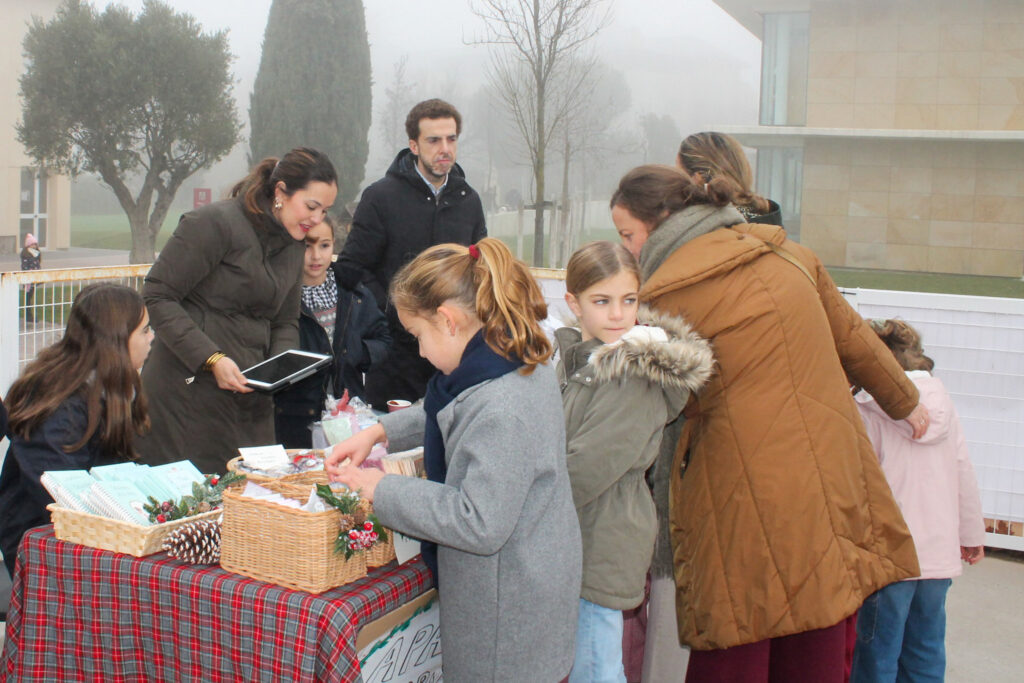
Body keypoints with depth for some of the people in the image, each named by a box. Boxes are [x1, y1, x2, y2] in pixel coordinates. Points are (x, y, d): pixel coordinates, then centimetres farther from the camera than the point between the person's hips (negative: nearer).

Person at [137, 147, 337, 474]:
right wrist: (212, 359, -19)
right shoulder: (214, 223, -11)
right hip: (190, 391, -7)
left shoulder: (292, 244, 14)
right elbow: (157, 297, -14)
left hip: (250, 398, 7)